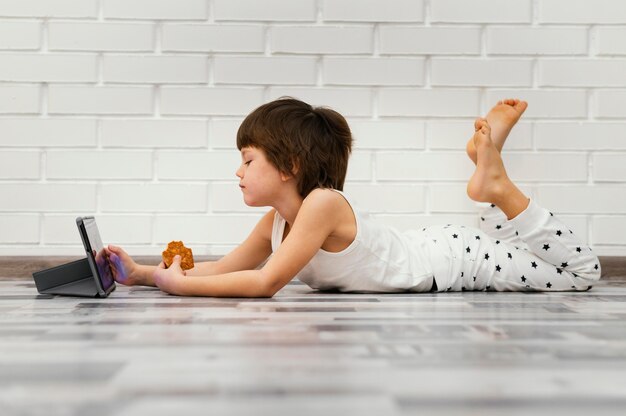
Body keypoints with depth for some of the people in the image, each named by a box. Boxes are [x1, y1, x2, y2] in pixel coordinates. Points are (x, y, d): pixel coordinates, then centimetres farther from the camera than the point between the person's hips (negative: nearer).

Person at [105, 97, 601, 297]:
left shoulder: (322, 203, -34)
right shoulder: (277, 221, -8)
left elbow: (266, 282, -38)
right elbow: (225, 268, -3)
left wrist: (181, 285, -32)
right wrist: (143, 273, -9)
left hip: (454, 258, -7)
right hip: (422, 251, 7)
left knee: (583, 271, 2)